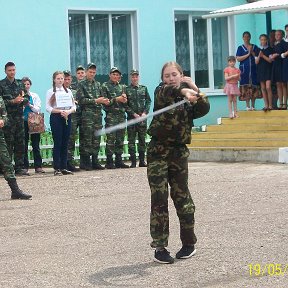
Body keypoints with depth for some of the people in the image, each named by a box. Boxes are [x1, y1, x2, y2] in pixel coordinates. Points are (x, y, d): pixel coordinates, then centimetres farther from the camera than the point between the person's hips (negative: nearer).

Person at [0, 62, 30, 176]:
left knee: (20, 143, 6)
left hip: (19, 116, 5)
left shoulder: (20, 84, 13)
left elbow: (27, 98, 11)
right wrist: (13, 101, -17)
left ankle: (19, 168, 12)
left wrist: (21, 100, -10)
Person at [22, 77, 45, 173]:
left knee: (36, 145, 0)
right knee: (24, 145, 0)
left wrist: (30, 105, -13)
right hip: (23, 121, -1)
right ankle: (25, 166, 5)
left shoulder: (35, 96, 12)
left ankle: (38, 166, 0)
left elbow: (38, 109, 2)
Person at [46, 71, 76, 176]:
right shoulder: (50, 92, 1)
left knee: (65, 143, 5)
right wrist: (60, 111, -17)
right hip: (56, 117, -4)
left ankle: (64, 167, 10)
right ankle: (57, 168, -3)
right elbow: (48, 108, -6)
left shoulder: (68, 91, 13)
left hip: (67, 117, 4)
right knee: (57, 143, -6)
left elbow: (74, 106, 11)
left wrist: (69, 111, -10)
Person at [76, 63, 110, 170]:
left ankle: (95, 161, 10)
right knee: (87, 139, -7)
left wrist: (104, 101, -2)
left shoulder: (97, 84, 18)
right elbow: (81, 100, -9)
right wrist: (95, 101, -14)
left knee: (97, 139, 5)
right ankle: (86, 162, -4)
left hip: (98, 114, 6)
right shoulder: (81, 85, 1)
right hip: (87, 115, -6)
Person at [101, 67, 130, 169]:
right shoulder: (105, 86, 3)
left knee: (120, 139, 6)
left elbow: (126, 102, 18)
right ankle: (109, 162, -7)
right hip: (111, 115, -5)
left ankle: (119, 160, 11)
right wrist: (116, 99, -14)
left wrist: (124, 99, -5)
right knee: (110, 139, -9)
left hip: (121, 115, 5)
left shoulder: (122, 87, 17)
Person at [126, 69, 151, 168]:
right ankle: (133, 162, -1)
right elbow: (125, 105, -1)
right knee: (131, 140, -3)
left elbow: (148, 101, 9)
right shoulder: (126, 89, 2)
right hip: (131, 118, -2)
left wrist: (145, 113, -5)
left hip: (143, 117, 2)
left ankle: (142, 160, 10)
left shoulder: (144, 88, 11)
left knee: (142, 139, 5)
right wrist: (134, 114, -10)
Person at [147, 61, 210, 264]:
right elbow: (166, 92, -24)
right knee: (159, 198, -4)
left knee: (182, 197, 8)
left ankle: (189, 243, 20)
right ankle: (160, 247, 0)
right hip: (158, 150, -2)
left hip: (179, 152, 2)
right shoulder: (161, 92, 1)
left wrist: (195, 90, -19)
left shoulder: (189, 101, 9)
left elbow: (204, 109, -9)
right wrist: (183, 90, -42)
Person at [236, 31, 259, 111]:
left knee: (253, 87, -1)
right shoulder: (240, 48, 7)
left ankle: (253, 105, 5)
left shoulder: (254, 47, 11)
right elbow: (238, 59, -4)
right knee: (246, 87, -5)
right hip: (244, 70, -1)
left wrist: (252, 52, -8)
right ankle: (247, 106, -1)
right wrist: (248, 54, -10)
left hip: (253, 69, 1)